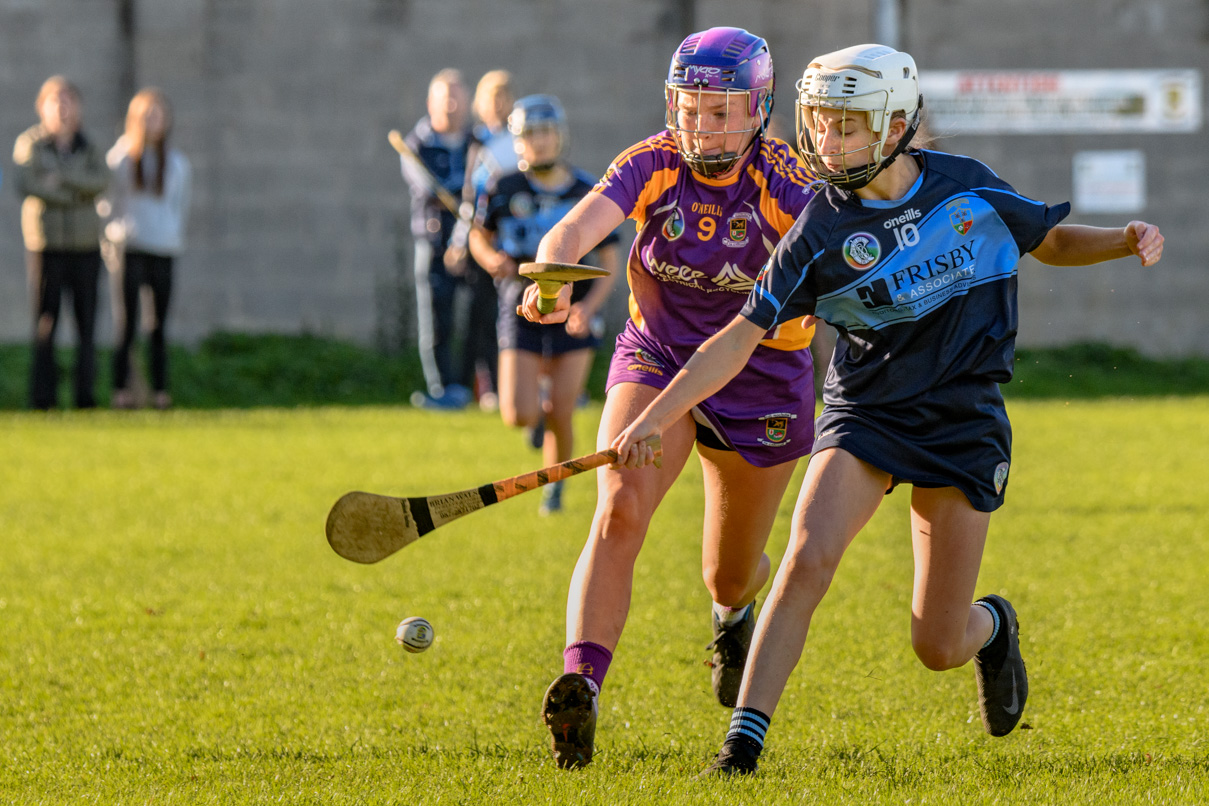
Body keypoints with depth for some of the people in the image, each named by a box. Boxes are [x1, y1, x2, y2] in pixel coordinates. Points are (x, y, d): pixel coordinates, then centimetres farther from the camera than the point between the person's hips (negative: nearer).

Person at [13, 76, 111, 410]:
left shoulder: (89, 147, 10)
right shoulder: (29, 143, 3)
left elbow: (101, 180, -8)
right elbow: (27, 185, -13)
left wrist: (61, 176, -16)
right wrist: (74, 194, -11)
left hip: (85, 244, 3)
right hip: (45, 244, -3)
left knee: (86, 320, 1)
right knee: (45, 322, -5)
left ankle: (86, 393, 4)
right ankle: (43, 395, -3)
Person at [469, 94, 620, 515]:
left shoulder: (589, 193, -6)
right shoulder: (506, 190, -5)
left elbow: (610, 262, -2)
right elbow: (479, 237, 10)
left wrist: (589, 306, -19)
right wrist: (490, 258, -14)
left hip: (573, 319, 0)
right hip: (522, 314, 0)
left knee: (560, 417, -4)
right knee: (519, 417, -12)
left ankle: (554, 486, 23)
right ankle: (535, 393, 25)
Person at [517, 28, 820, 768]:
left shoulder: (784, 182, -18)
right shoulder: (653, 166, -15)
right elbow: (578, 227, -32)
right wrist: (554, 271, -55)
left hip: (761, 384, 0)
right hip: (656, 364, 0)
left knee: (730, 576, 15)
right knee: (620, 509, -28)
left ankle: (735, 608, 55)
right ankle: (581, 686, -38)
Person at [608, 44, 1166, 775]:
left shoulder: (967, 188, -4)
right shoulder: (822, 231, -9)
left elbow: (1051, 242, 13)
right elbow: (740, 338, -10)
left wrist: (1126, 242, -7)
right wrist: (653, 419, -19)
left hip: (965, 428, 0)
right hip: (865, 414, 0)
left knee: (938, 647, 0)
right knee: (807, 561, -27)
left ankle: (993, 627, 39)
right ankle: (744, 742, -21)